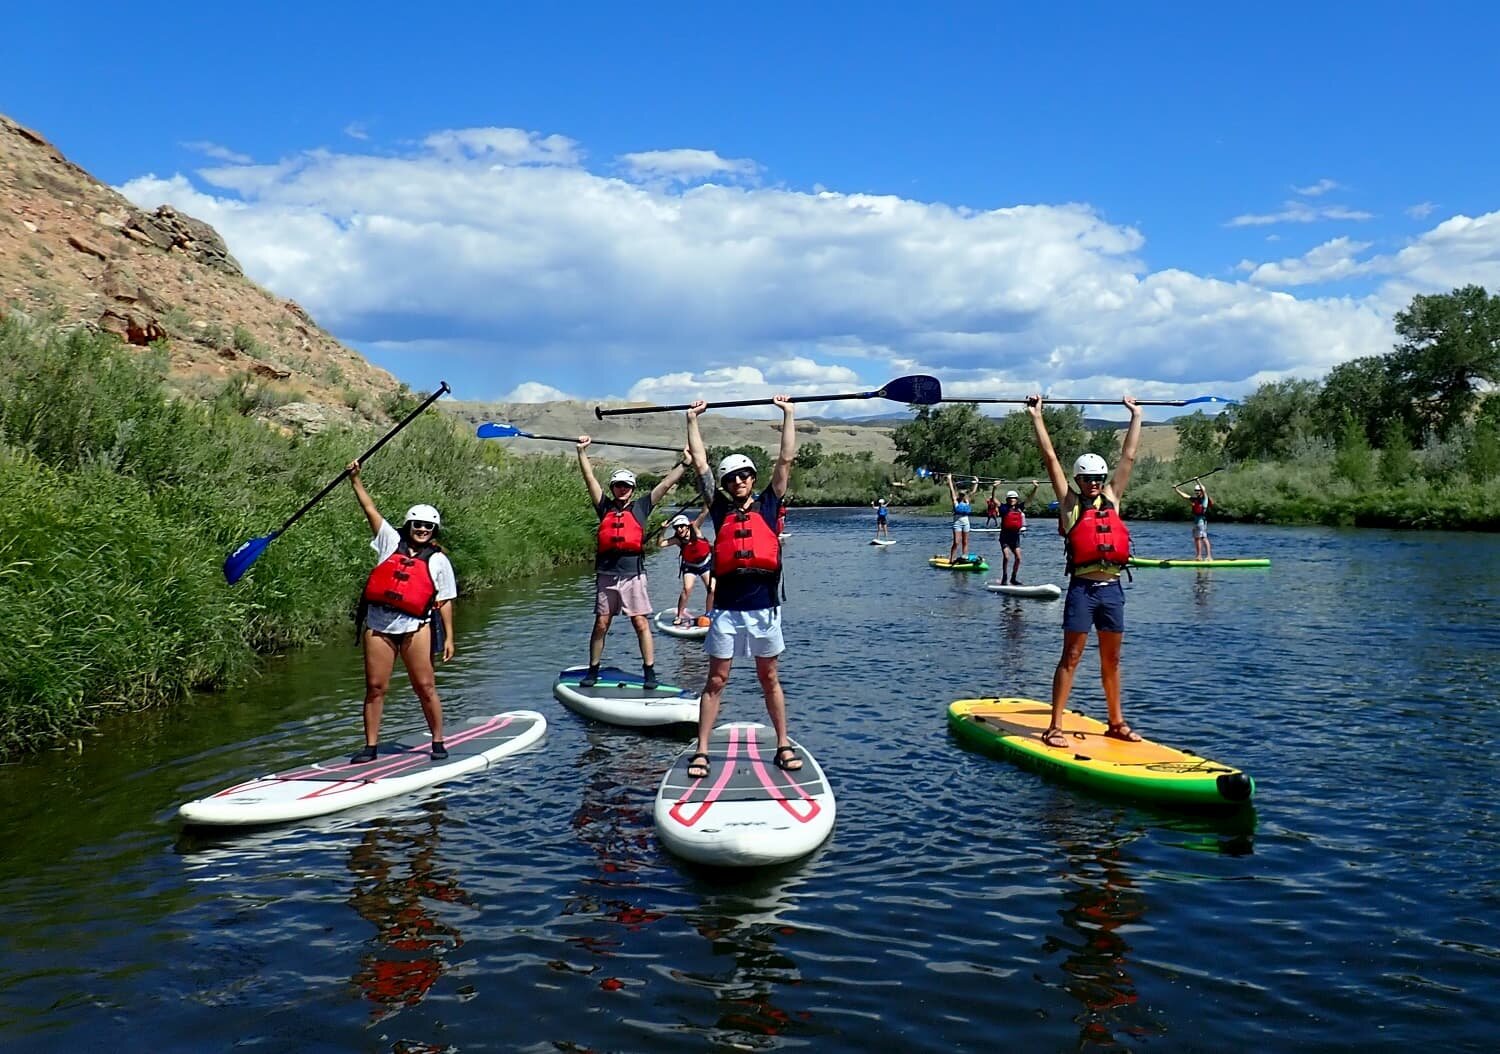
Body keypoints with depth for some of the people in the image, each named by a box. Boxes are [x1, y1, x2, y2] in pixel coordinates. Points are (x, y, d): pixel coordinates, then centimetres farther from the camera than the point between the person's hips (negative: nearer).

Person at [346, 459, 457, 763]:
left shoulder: (438, 560, 8)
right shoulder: (391, 542, 12)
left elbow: (445, 600, 5)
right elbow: (370, 510, 10)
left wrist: (448, 636, 0)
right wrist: (355, 479, 4)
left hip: (415, 626, -2)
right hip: (378, 624, 2)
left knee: (425, 687, -1)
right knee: (375, 687, 3)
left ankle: (438, 741, 11)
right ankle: (371, 746, 11)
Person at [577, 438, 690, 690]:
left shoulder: (640, 507, 10)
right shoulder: (605, 507, 11)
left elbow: (666, 484, 9)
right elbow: (590, 478, 6)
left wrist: (683, 463, 8)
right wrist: (582, 451, 1)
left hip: (633, 574, -1)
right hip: (607, 574, 1)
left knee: (641, 624, -2)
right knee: (601, 624, 6)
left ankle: (649, 672, 3)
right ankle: (592, 671, 16)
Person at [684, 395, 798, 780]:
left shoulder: (768, 504, 7)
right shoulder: (720, 508, 8)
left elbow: (785, 459, 5)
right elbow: (700, 463, 10)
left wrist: (788, 413, 5)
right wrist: (692, 419, 14)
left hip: (763, 606, 0)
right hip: (727, 608, 0)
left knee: (770, 679, 10)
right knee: (716, 681, 3)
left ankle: (783, 746, 18)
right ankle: (701, 751, 7)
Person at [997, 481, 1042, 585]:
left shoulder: (1020, 507, 5)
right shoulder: (1004, 508, -4)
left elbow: (1030, 498, 6)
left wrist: (1035, 488, -4)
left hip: (1015, 536, 4)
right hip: (1005, 536, -4)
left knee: (1018, 558, -1)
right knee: (1006, 557, -13)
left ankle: (1013, 578, 13)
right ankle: (1004, 578, 1)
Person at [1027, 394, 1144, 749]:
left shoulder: (1112, 498, 13)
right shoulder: (1070, 502, 3)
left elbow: (1129, 456, 19)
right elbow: (1050, 458, 1)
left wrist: (1136, 415, 25)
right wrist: (1036, 416, 3)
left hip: (1112, 588, 4)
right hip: (1083, 588, -4)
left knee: (1111, 660, 13)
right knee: (1071, 657, -4)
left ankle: (1116, 722, 24)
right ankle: (1055, 726, -3)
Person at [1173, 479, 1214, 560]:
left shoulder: (1204, 498, -5)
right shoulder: (1195, 499, 15)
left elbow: (1204, 490, -24)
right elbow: (1184, 496, 21)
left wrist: (1198, 481, -32)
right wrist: (1176, 490, 17)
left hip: (1202, 519, -9)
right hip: (1196, 520, 9)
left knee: (1204, 538, -14)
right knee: (1196, 538, 11)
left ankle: (1209, 556, -16)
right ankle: (1199, 556, 18)